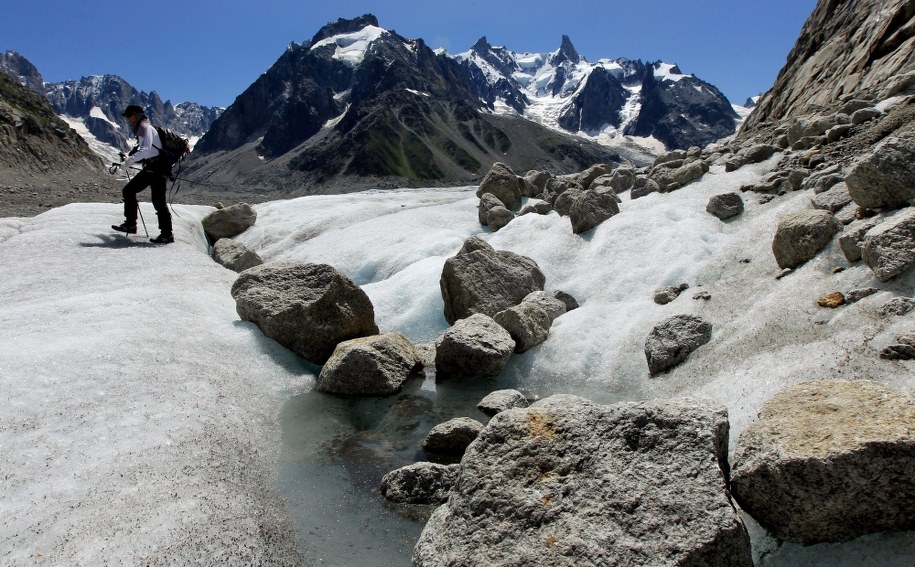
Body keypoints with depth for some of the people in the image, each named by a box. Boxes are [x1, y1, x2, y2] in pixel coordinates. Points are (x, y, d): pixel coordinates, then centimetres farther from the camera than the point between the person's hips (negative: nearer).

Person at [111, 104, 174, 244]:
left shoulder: (146, 128, -10)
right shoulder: (141, 129, 20)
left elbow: (146, 149, -25)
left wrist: (129, 161, -29)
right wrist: (129, 157, 15)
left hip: (158, 168, -10)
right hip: (150, 168, 10)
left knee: (158, 200, -13)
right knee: (129, 190, 10)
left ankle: (167, 234, -10)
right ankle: (130, 224, 15)